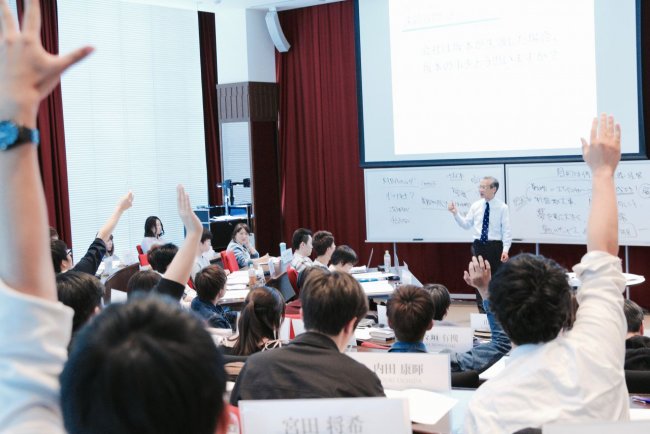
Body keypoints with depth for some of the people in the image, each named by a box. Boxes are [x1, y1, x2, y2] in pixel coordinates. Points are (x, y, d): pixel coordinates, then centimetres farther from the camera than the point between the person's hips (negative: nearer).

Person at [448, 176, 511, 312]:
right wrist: (455, 213, -5)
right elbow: (466, 224, 9)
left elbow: (506, 230, -7)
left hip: (495, 246, -3)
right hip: (478, 245, 3)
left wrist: (506, 249, -16)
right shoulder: (475, 206, 6)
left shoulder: (502, 207, -5)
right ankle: (482, 310, 17)